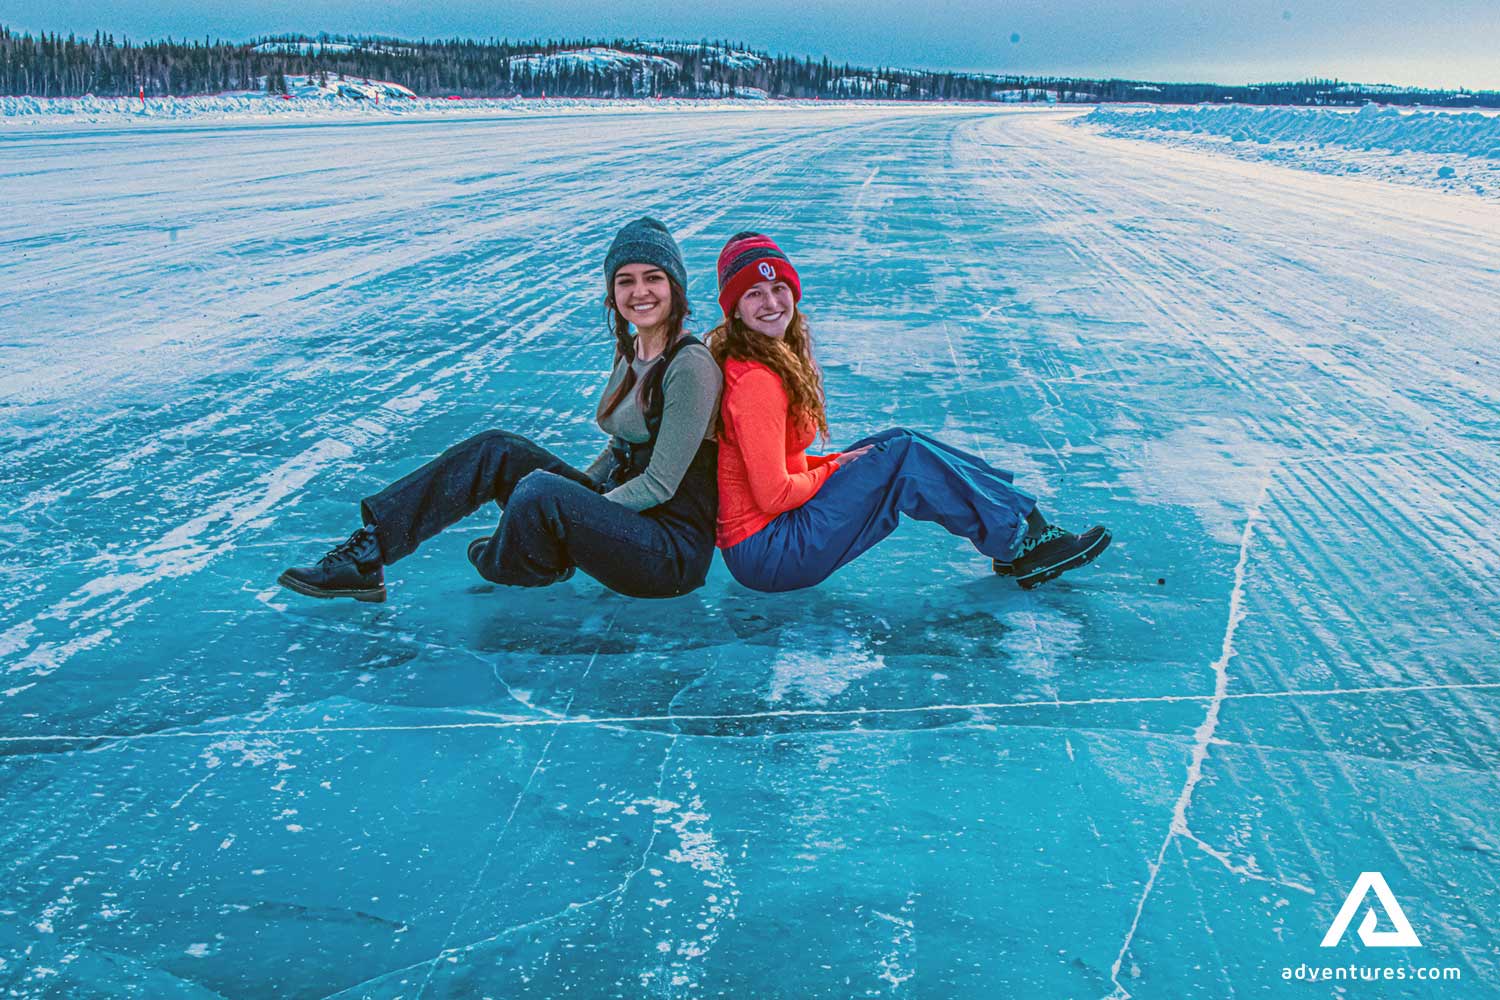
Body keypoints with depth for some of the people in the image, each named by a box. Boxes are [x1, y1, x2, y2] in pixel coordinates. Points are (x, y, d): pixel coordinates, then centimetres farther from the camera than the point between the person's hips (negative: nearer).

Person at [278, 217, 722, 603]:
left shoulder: (691, 366, -17)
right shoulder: (630, 349, 10)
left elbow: (661, 484, -19)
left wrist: (565, 509, -16)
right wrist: (572, 488, 6)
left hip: (675, 551, -8)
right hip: (626, 510, 8)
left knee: (539, 491, -32)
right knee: (496, 450, -6)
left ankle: (503, 565, 2)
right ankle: (364, 556, -9)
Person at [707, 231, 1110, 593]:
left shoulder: (772, 358, 10)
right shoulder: (755, 382, -21)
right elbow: (773, 495, -23)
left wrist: (844, 462, 3)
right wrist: (838, 468, -6)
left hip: (756, 537, 9)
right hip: (766, 556, -9)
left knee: (897, 442, 6)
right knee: (905, 457, -11)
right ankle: (1023, 544, 0)